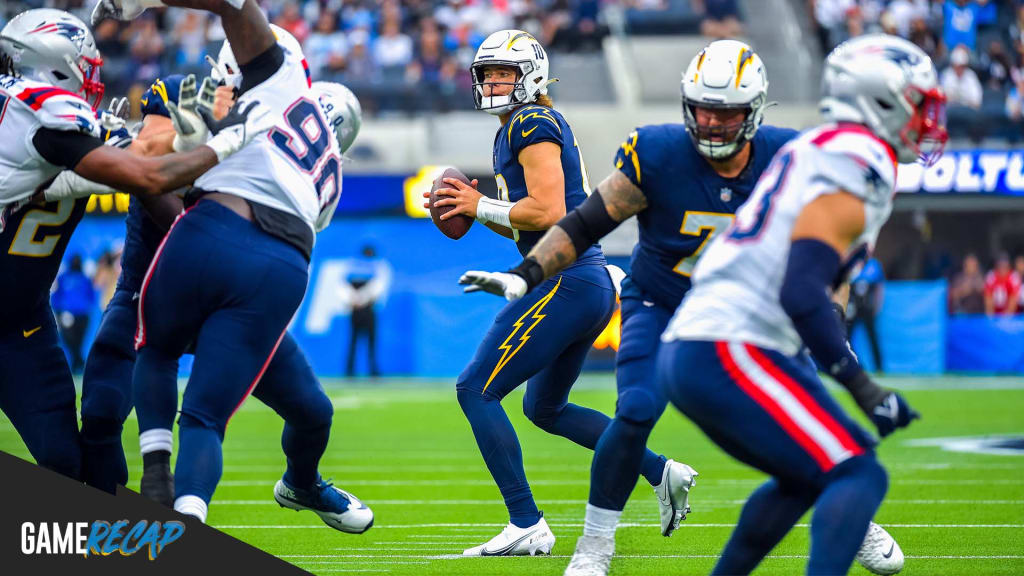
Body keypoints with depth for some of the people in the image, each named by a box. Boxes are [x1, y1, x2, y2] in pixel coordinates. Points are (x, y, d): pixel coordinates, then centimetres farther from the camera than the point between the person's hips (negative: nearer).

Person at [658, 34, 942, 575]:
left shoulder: (811, 150, 20)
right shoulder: (859, 162, -10)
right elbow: (802, 292, -20)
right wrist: (862, 386, -16)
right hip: (732, 353, -10)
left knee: (804, 476, 25)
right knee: (858, 475, -12)